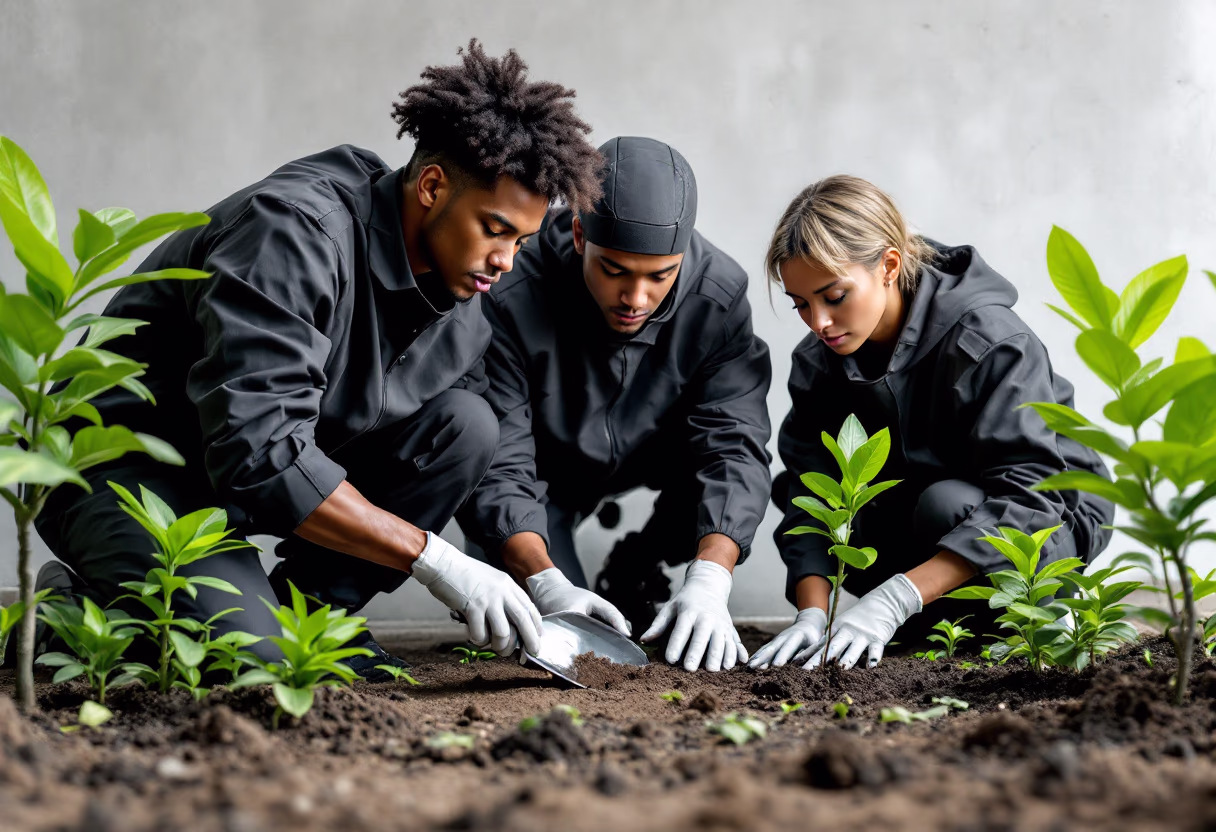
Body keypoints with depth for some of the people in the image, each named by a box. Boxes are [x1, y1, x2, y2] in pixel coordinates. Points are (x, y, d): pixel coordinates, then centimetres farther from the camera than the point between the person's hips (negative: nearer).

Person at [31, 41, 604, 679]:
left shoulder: (464, 302, -1)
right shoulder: (297, 231, -28)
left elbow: (491, 458, 6)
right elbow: (257, 450, -35)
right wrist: (432, 558, -34)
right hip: (129, 469, -8)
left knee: (463, 423, -11)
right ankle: (71, 606, -1)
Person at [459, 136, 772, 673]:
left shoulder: (719, 295, -27)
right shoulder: (511, 302, -33)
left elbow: (731, 447, -32)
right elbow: (495, 469, -33)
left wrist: (709, 582, -47)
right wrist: (546, 584, -49)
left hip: (650, 458, 3)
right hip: (540, 469, -3)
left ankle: (634, 572, 2)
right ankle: (497, 567, 17)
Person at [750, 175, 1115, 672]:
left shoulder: (988, 341, -29)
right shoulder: (819, 362, -11)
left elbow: (1027, 493, -36)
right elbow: (810, 493, -15)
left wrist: (894, 601, -44)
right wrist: (813, 615, -34)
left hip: (1048, 517, -6)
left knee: (945, 504, -36)